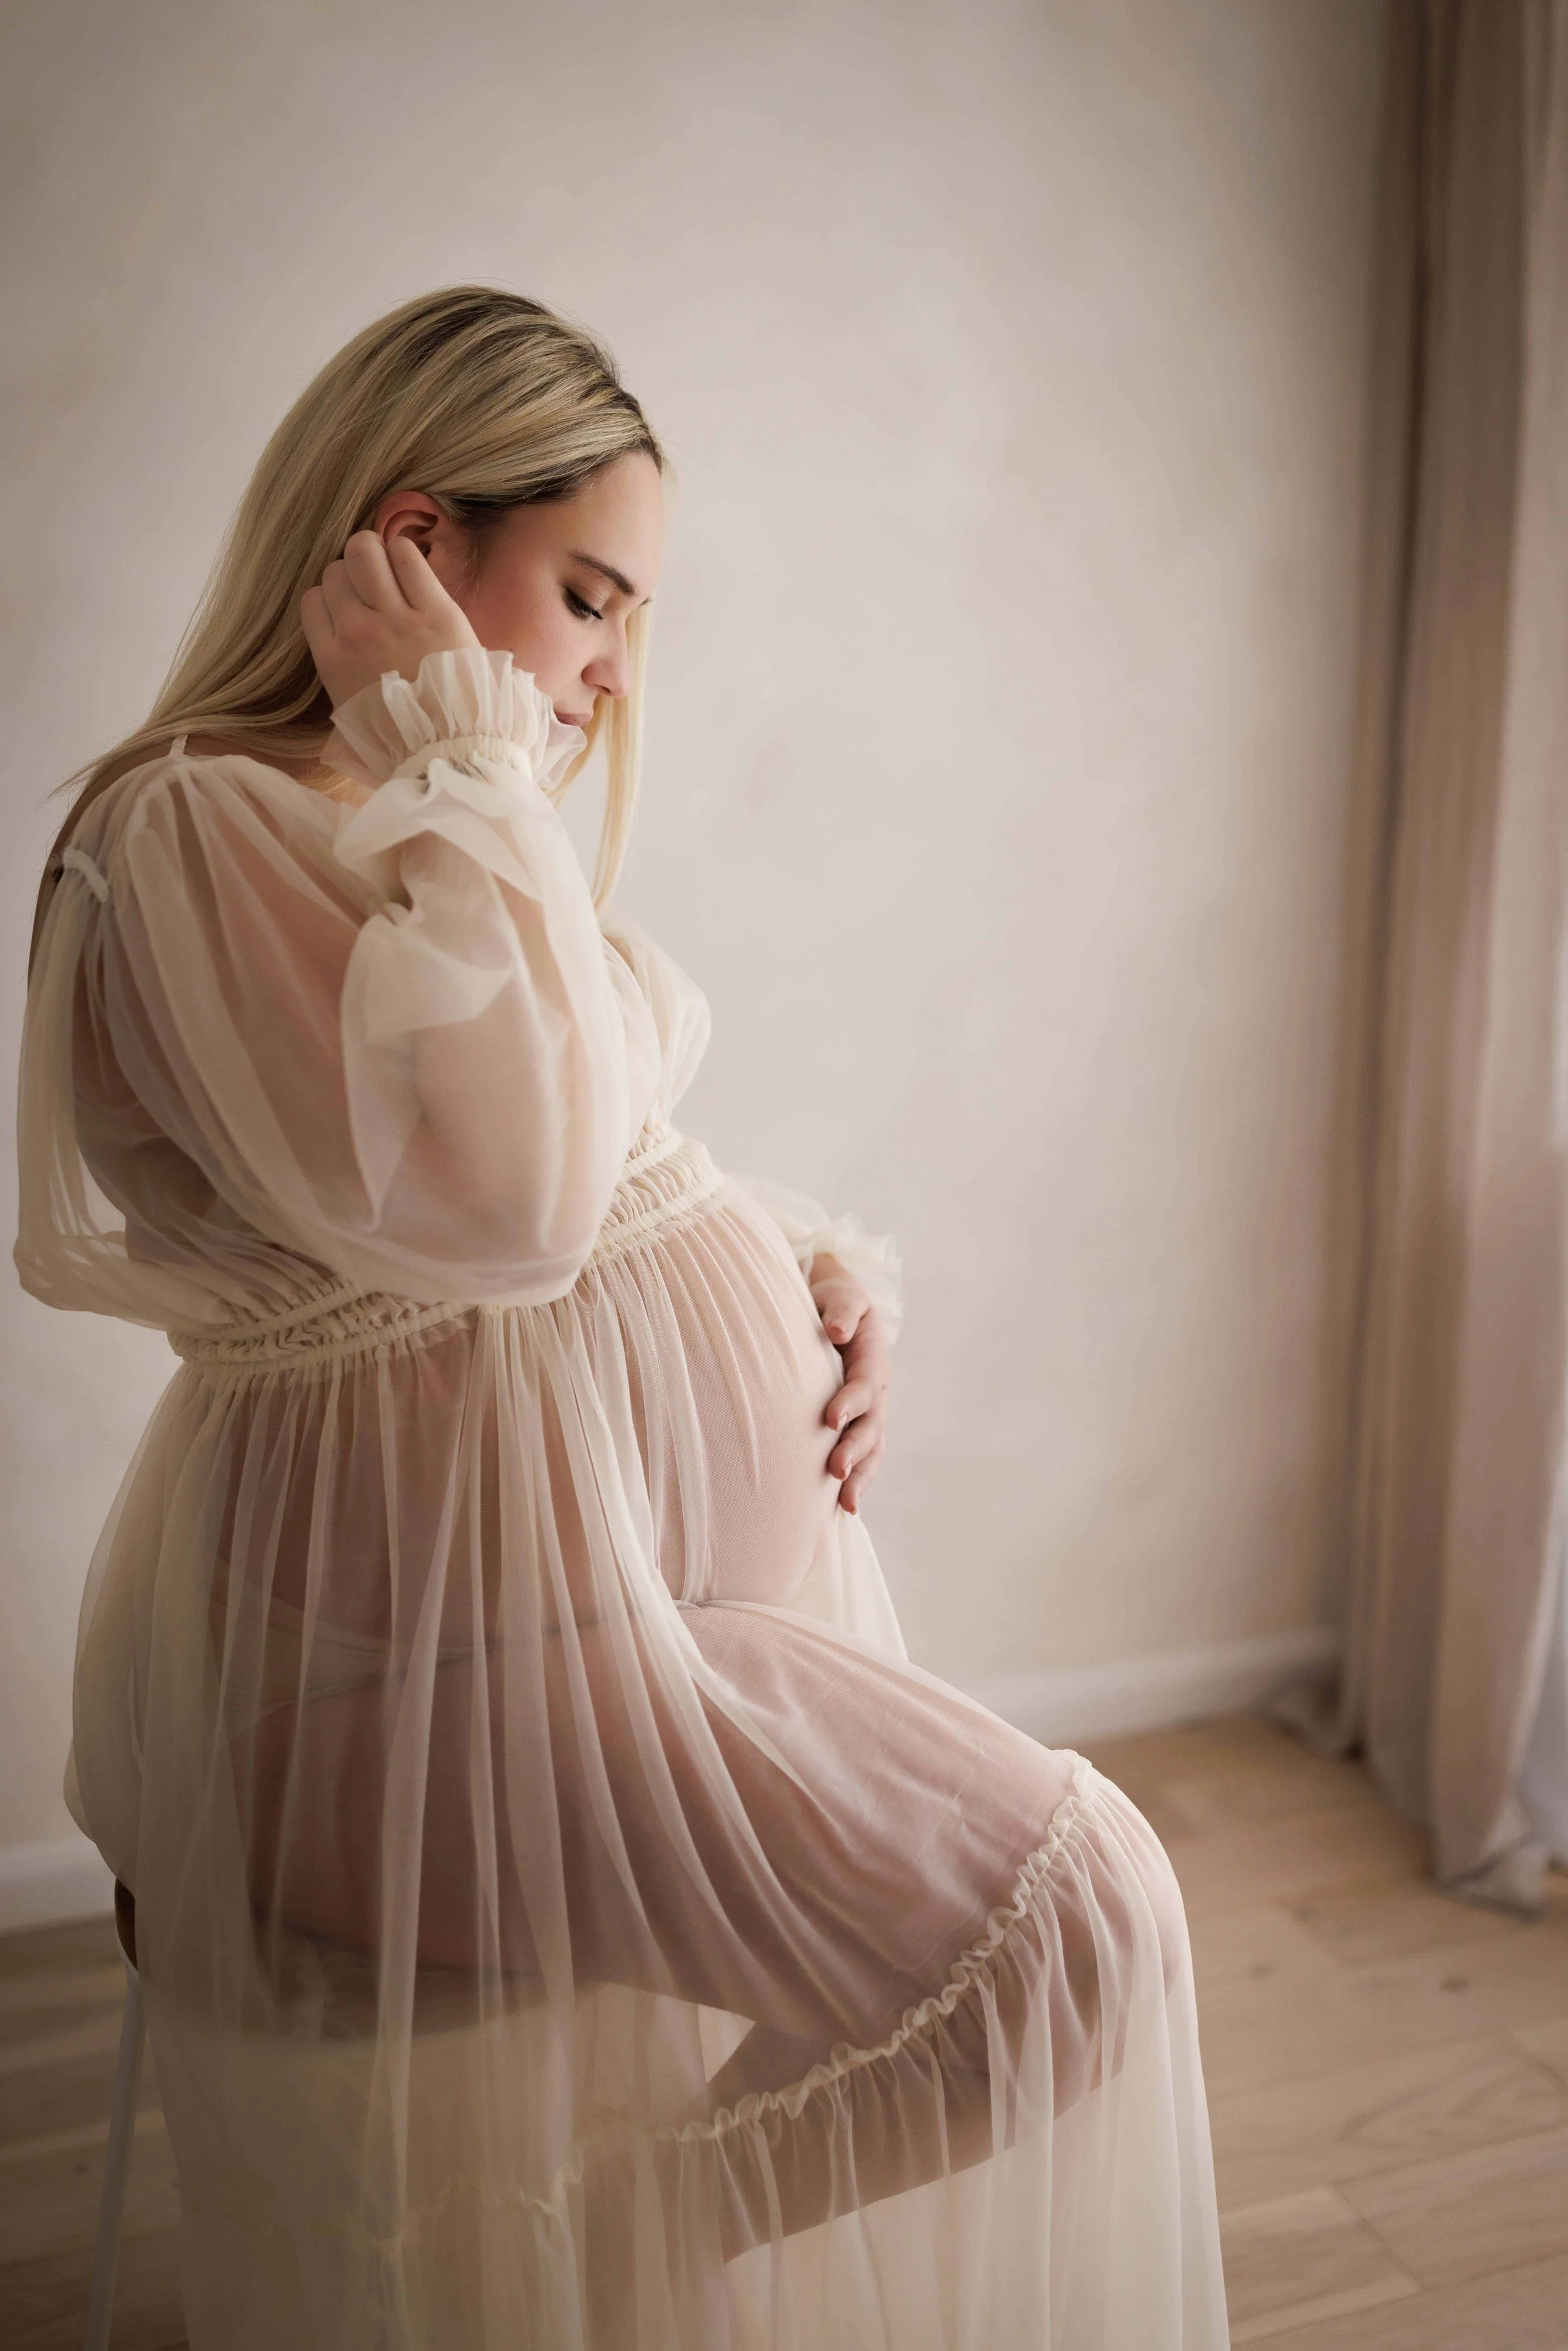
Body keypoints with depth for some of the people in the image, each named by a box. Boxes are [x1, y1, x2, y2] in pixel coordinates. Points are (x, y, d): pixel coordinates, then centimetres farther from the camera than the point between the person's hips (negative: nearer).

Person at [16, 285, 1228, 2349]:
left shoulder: (465, 833, 16)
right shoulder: (192, 825, -12)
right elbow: (493, 1195, -27)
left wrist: (829, 1262, 4)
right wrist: (456, 762, -17)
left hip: (708, 1541, 9)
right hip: (465, 1606, -9)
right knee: (1067, 1918, -14)